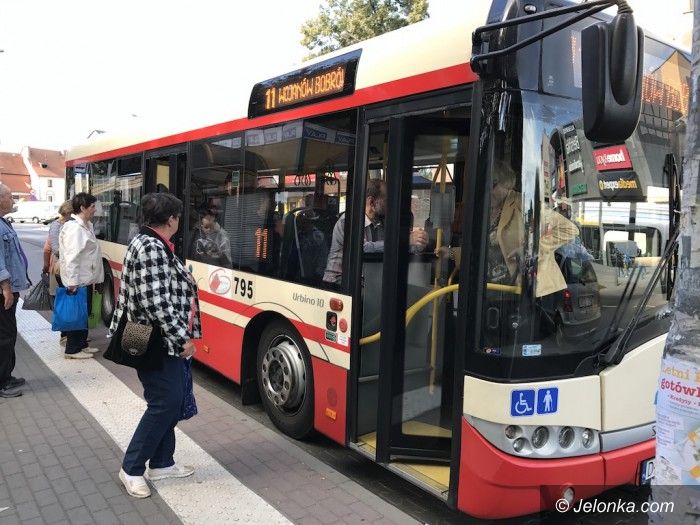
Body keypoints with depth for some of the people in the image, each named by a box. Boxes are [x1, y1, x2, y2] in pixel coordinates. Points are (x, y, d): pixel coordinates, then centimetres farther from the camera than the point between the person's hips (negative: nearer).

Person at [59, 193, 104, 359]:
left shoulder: (86, 226, 12)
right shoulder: (74, 228, -20)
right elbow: (71, 258, -25)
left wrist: (97, 277, 18)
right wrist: (72, 282, -27)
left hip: (86, 280, 10)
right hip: (77, 282, -10)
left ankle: (82, 345, 28)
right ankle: (72, 350, 9)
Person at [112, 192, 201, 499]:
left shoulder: (153, 244, 12)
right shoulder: (151, 249, -21)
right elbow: (157, 303, -26)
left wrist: (180, 338, 21)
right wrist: (182, 340, -20)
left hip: (164, 341, 10)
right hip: (157, 343, -10)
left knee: (171, 402, 15)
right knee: (164, 404, -2)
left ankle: (161, 464, 27)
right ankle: (131, 468, 12)